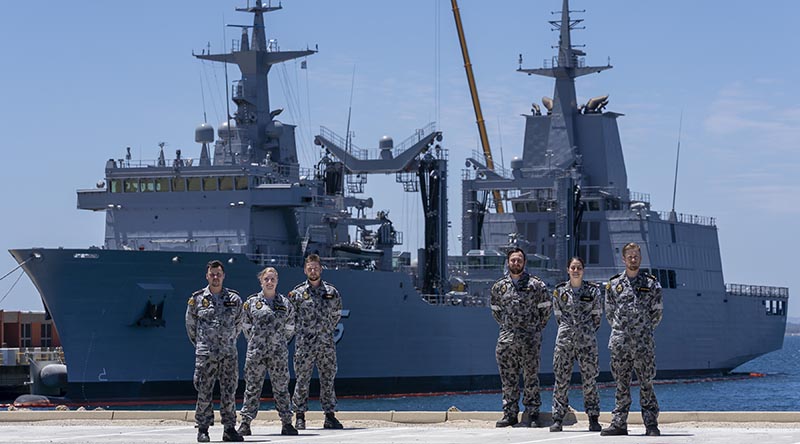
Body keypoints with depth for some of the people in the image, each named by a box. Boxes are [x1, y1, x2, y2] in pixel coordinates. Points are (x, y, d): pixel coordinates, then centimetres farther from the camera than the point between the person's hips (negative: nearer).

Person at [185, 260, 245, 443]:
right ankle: (203, 429, 4)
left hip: (229, 353, 2)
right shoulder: (197, 299, 2)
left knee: (229, 393, 3)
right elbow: (190, 325, 13)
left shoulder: (234, 299, 6)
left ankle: (230, 429, 9)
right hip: (205, 354, -2)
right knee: (204, 393, -2)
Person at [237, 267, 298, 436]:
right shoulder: (251, 302, 4)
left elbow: (289, 328, 15)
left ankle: (287, 423, 8)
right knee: (252, 387, 1)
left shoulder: (285, 303, 6)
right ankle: (245, 423, 4)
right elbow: (246, 326, 11)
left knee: (281, 388, 4)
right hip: (256, 352, -1)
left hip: (279, 352, 1)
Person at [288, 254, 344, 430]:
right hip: (304, 344, -2)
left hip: (327, 344, 2)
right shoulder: (297, 293, 2)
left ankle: (330, 416, 9)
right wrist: (301, 330, 6)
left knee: (328, 380, 4)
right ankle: (300, 417, 5)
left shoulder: (331, 292, 7)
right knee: (302, 381, -1)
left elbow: (336, 314, 18)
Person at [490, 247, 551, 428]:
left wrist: (536, 328, 7)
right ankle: (510, 414, 9)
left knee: (531, 377, -2)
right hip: (506, 338, 3)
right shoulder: (499, 286, 9)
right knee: (508, 378, 4)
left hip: (530, 339, -3)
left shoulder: (536, 285, 0)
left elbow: (545, 309, 6)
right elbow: (496, 311, 21)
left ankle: (531, 414, 1)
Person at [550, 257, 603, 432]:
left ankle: (593, 419, 5)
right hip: (565, 339, 1)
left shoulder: (593, 291, 3)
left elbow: (597, 315, 10)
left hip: (587, 340, -1)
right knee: (561, 379, -1)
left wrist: (588, 332, 10)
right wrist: (567, 329, 12)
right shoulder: (559, 291, 6)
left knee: (590, 379, -1)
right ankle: (557, 419, 2)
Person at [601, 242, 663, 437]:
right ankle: (619, 423, 7)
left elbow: (657, 312, 8)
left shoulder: (651, 284, 5)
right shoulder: (613, 284, 9)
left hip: (643, 343, -2)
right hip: (620, 343, 2)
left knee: (646, 384, -2)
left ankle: (651, 424, 0)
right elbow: (609, 312, 14)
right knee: (621, 384, 4)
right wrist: (620, 329, 9)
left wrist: (644, 330, 7)